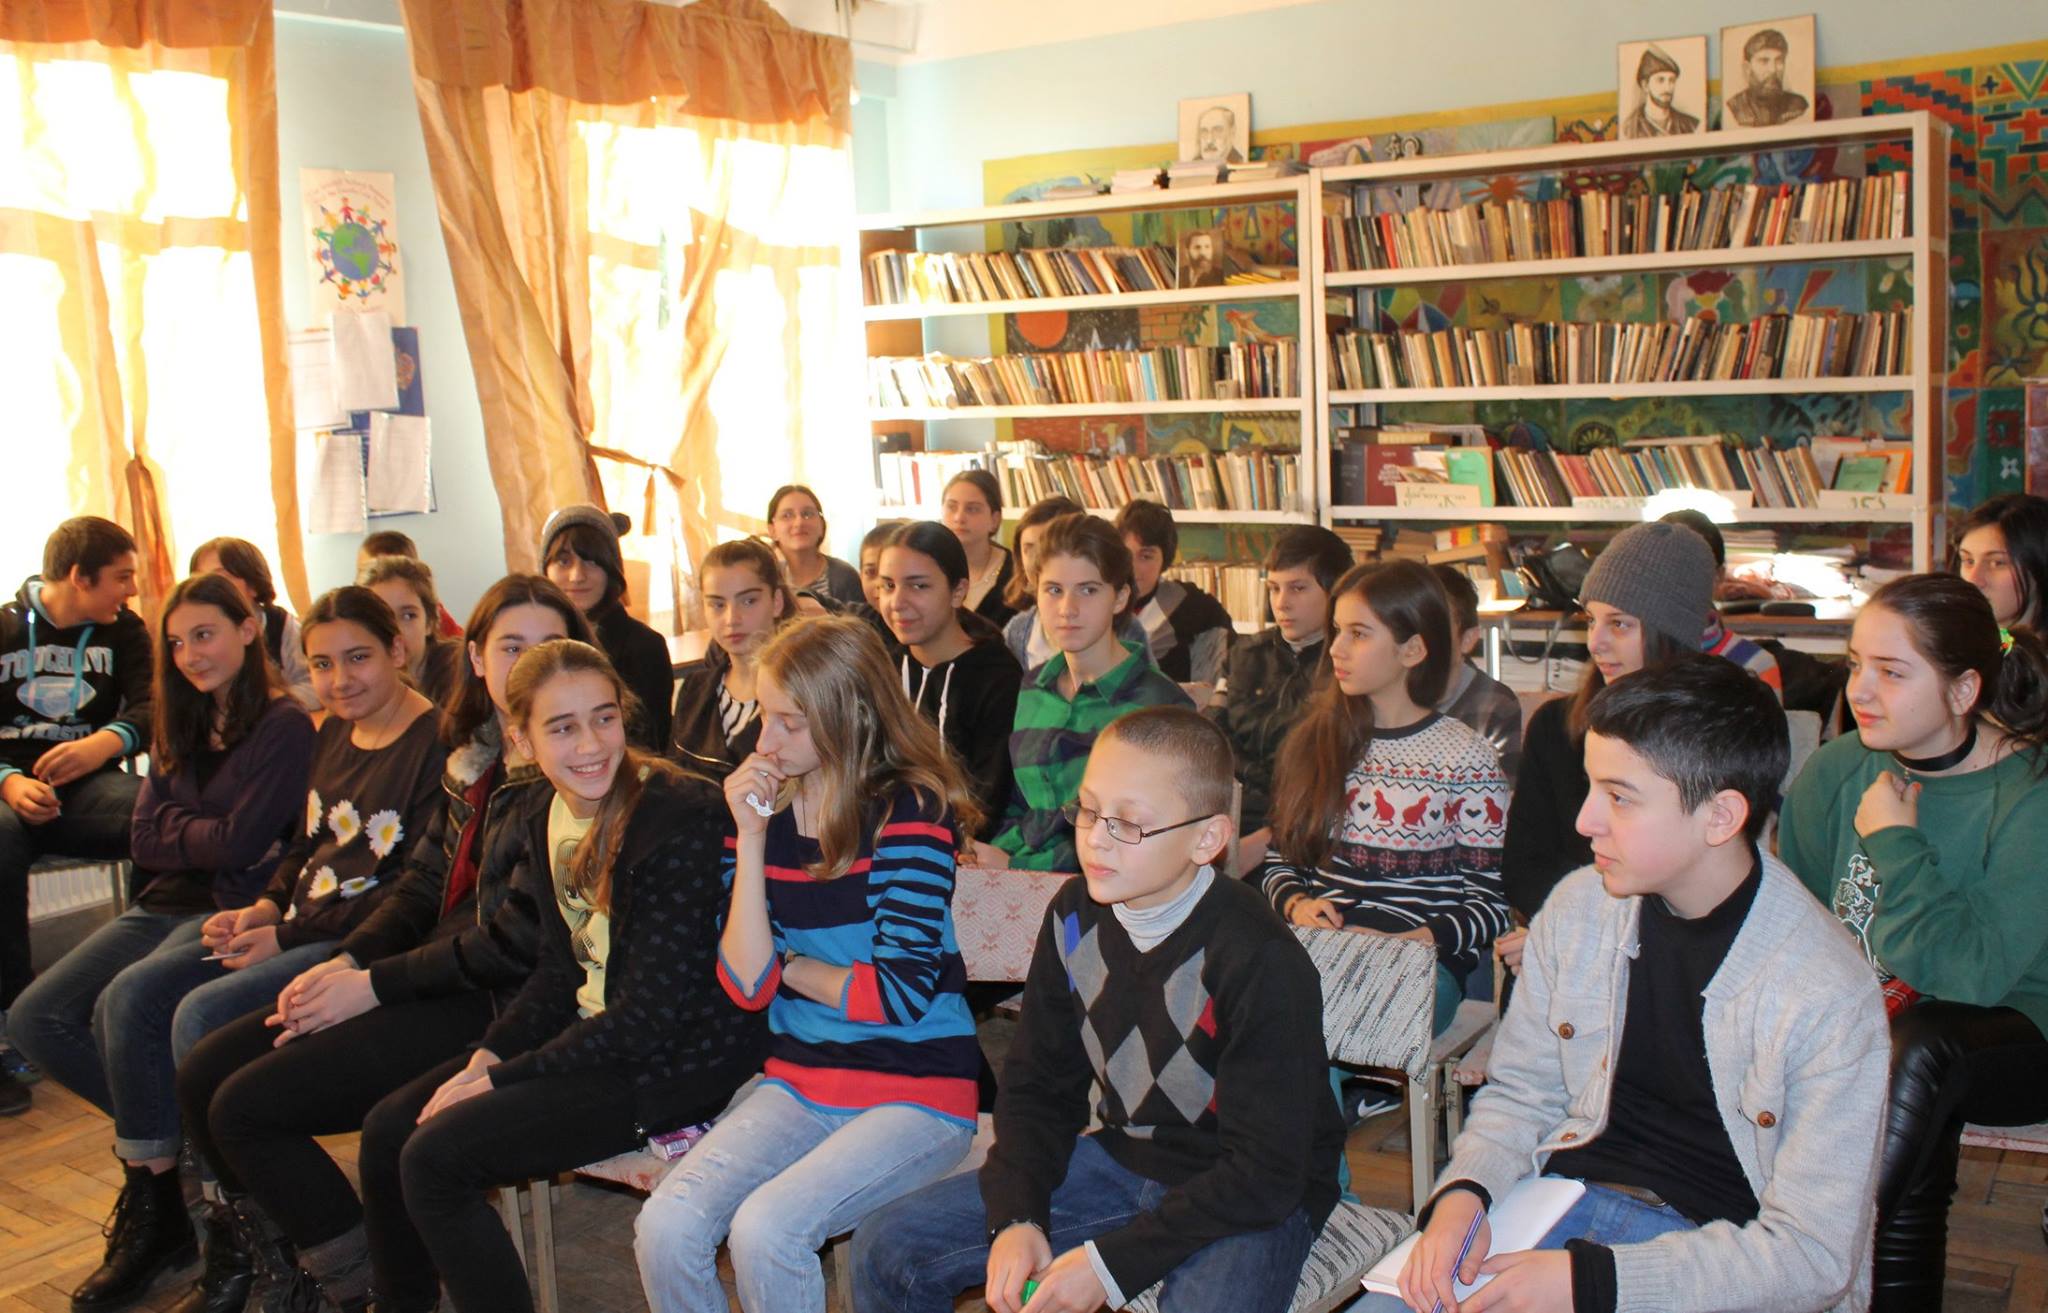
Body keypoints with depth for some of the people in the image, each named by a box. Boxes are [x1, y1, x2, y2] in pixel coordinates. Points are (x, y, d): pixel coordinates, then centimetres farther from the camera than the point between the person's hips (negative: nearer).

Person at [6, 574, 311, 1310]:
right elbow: (145, 842, 8)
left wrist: (178, 830, 1)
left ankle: (154, 1213, -18)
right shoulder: (178, 731, 17)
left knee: (129, 1000, -32)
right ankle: (167, 1132, 5)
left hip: (234, 913, -8)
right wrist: (210, 833, -6)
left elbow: (239, 843, -16)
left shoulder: (285, 726, -8)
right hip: (164, 907, 8)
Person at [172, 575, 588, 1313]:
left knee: (246, 1107, -11)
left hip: (495, 1004, -9)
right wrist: (347, 961, -3)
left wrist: (375, 985, -13)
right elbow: (424, 885, 15)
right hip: (433, 980, 9)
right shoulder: (473, 761, 12)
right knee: (202, 1075, 5)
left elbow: (520, 938, -19)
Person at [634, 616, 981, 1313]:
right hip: (799, 1081, 5)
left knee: (765, 1228, -27)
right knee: (664, 1227, -17)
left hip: (915, 1092, -5)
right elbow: (747, 984, -5)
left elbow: (900, 992, -15)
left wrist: (791, 966, -1)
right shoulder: (765, 811, 5)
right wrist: (752, 839, -11)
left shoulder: (909, 810, -11)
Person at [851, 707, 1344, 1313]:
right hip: (1122, 1158, 6)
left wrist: (1110, 1264, -23)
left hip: (1258, 1197, -5)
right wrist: (1016, 1219, -12)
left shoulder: (1261, 962, -25)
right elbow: (1037, 1086, 4)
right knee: (885, 1248, -2)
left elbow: (1264, 1173, -22)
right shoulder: (1076, 915, -5)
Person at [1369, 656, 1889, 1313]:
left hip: (1718, 1248, -3)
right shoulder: (1577, 907, 0)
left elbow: (1813, 1252, -15)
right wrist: (1462, 1191, -11)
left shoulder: (1828, 993, -15)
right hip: (1565, 1199, 4)